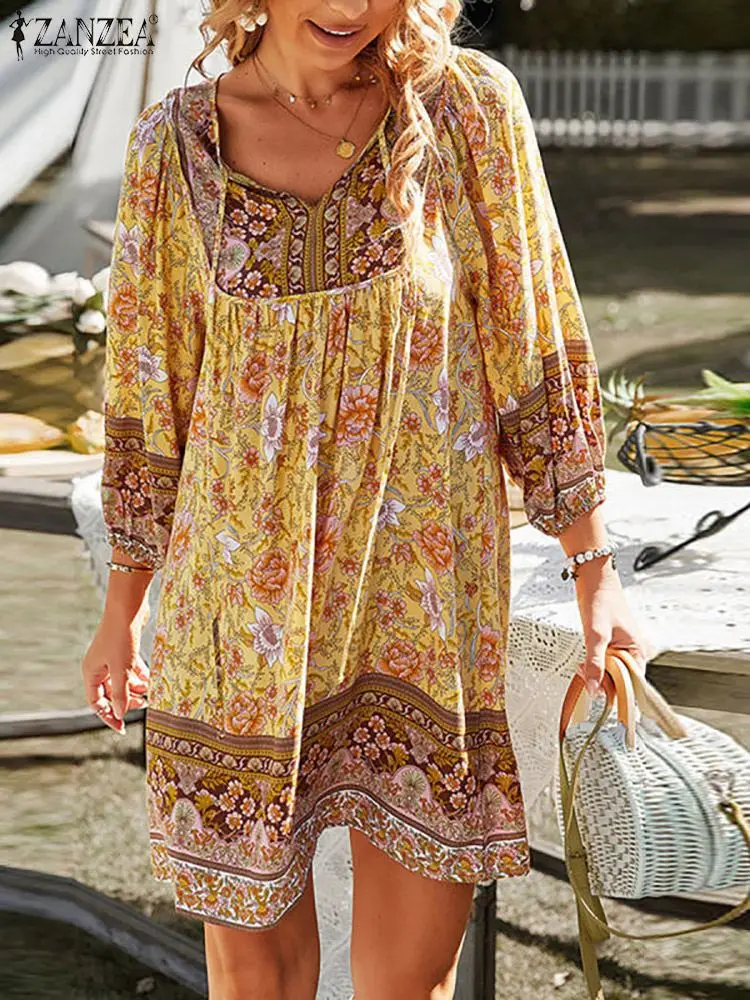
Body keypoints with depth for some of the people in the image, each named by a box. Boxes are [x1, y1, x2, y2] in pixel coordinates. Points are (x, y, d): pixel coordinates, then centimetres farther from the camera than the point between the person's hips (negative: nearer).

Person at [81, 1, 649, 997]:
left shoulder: (467, 107, -3)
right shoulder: (178, 140, 0)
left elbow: (539, 354, 2)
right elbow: (148, 392, 8)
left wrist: (594, 569, 1)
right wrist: (123, 609, 13)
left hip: (426, 604, 0)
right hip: (240, 607, 1)